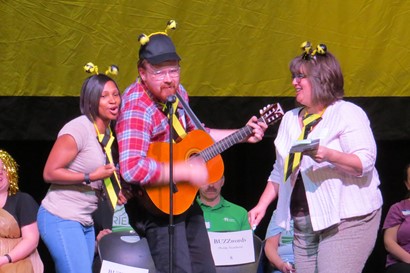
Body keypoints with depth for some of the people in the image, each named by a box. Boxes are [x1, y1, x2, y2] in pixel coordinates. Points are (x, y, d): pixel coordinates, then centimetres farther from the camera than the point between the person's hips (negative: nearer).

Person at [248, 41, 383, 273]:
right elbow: (280, 172, 24)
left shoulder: (348, 114, -3)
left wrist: (328, 155, -30)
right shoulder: (290, 119, 18)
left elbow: (366, 163, -15)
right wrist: (263, 205, 13)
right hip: (303, 224, 7)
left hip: (346, 220, -7)